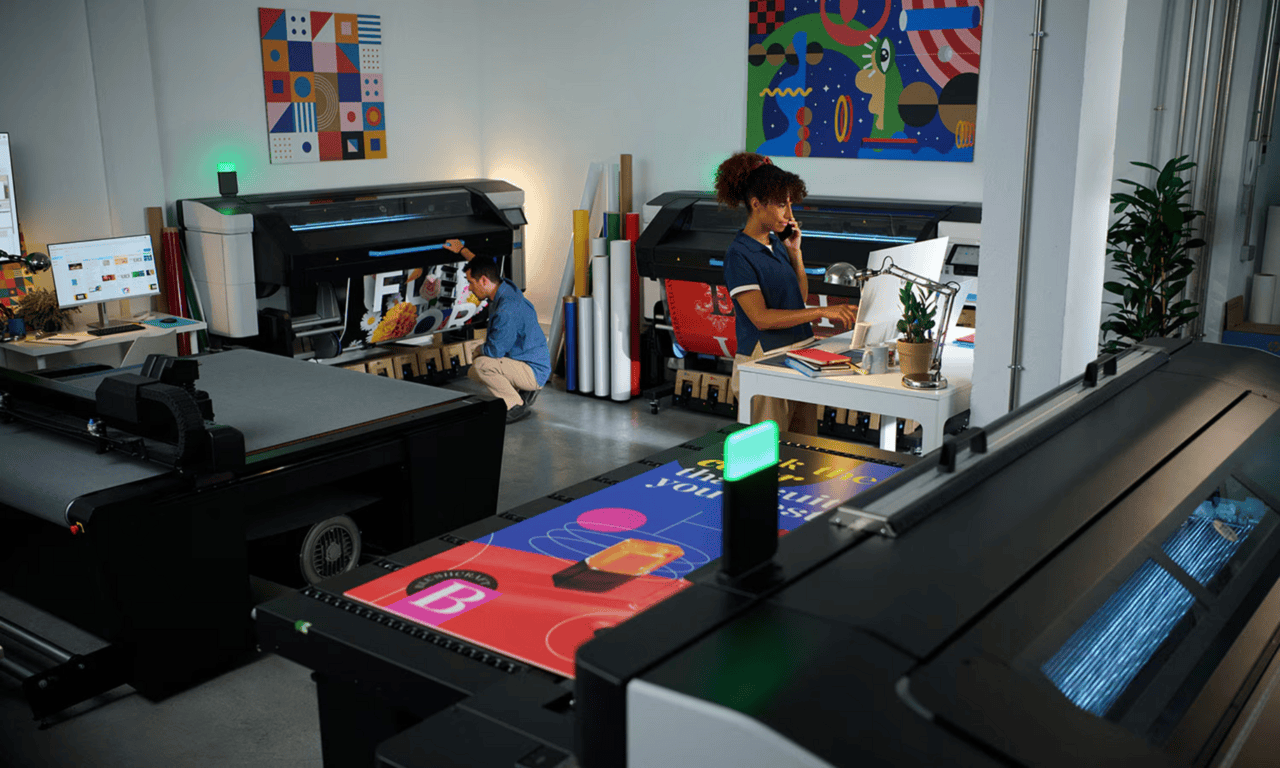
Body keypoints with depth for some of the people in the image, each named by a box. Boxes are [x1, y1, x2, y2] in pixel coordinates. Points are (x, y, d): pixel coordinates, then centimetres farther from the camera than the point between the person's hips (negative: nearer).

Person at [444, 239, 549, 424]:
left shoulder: (507, 309, -30)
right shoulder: (505, 286, 1)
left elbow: (494, 350, -25)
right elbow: (486, 267, 25)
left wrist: (482, 349, -2)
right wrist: (462, 249, 33)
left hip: (534, 372, -10)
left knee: (481, 365, -27)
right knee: (472, 372, 18)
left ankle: (516, 407, -12)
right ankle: (524, 392, 15)